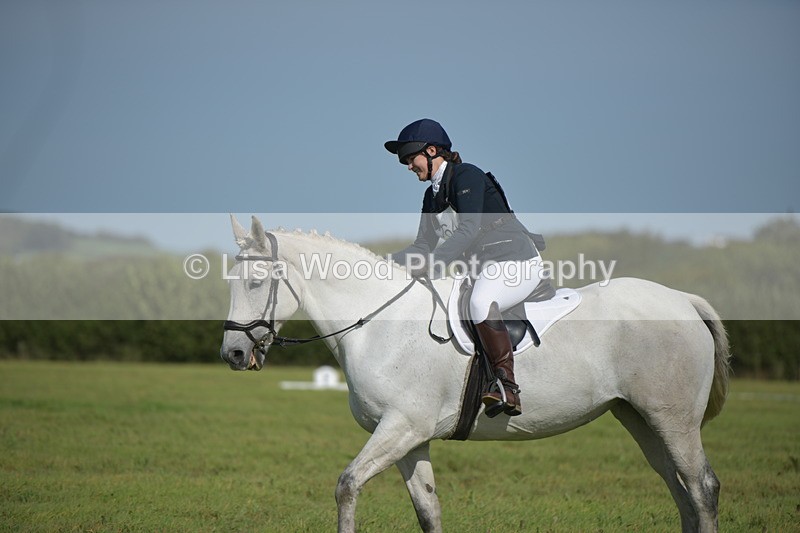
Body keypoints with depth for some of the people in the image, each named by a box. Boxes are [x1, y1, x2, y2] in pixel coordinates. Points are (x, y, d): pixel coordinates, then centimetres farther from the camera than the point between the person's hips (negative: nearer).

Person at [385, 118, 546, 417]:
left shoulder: (467, 177, -11)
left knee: (479, 303, -38)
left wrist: (433, 261, -32)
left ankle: (508, 388, -33)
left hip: (516, 261, -10)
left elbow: (469, 230, -23)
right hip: (481, 268, 10)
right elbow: (424, 246, 13)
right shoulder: (432, 196, 15)